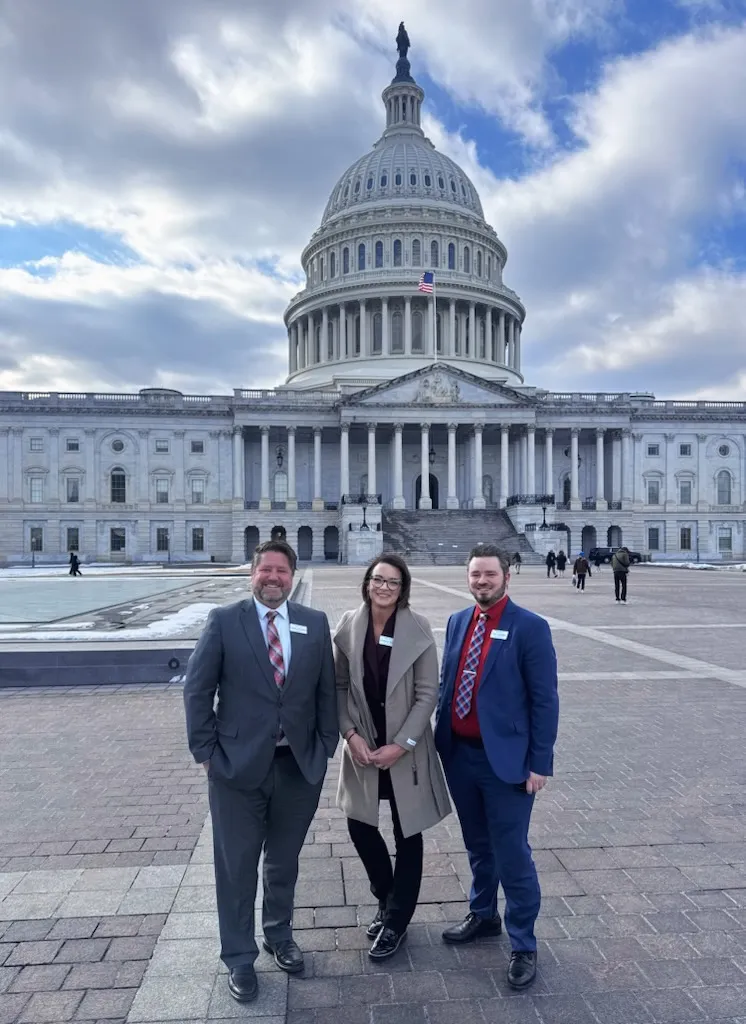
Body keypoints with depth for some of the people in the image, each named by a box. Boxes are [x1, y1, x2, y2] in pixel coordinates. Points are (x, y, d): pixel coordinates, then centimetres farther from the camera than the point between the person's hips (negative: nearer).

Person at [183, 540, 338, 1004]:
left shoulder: (316, 623, 1)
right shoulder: (224, 620, -6)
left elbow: (327, 690, 5)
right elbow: (197, 689, -5)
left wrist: (326, 747, 1)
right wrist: (206, 751, -7)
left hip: (298, 764, 3)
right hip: (238, 764, -2)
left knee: (285, 860, 20)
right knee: (237, 865, 11)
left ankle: (280, 935, 43)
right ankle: (239, 958, 31)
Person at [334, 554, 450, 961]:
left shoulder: (418, 628, -13)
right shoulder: (349, 625, -6)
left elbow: (428, 693, -11)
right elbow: (339, 685, 1)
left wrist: (400, 745, -15)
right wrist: (351, 734, -9)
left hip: (405, 748, -2)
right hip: (362, 745, 3)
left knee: (407, 834, 10)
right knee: (359, 824, 12)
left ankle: (396, 921, 31)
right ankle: (386, 899, 40)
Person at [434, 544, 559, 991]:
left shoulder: (530, 628, -13)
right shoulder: (458, 622, 5)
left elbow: (545, 700, -11)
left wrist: (540, 763, -12)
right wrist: (440, 739, 10)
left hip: (505, 758, -5)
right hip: (459, 754, 6)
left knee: (512, 854, 6)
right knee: (478, 846, 23)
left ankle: (523, 945, 26)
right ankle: (483, 915, 44)